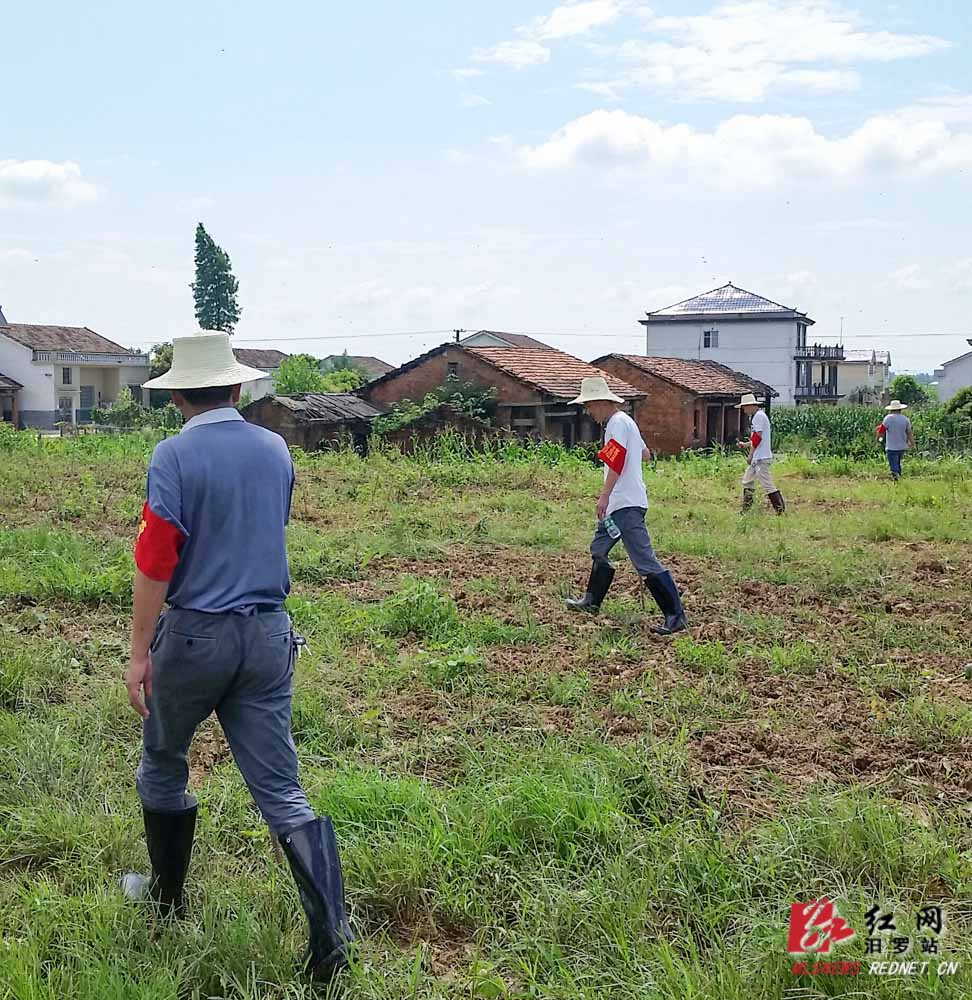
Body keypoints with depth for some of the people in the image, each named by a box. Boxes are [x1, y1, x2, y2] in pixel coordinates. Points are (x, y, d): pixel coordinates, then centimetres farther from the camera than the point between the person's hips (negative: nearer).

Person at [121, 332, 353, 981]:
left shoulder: (175, 455, -11)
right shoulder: (277, 450, 5)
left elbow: (155, 561, -16)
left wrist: (139, 653, -11)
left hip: (193, 635, -4)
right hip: (270, 635, 4)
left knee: (163, 767, 20)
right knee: (280, 790, 4)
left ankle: (168, 897, 35)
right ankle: (331, 939, -5)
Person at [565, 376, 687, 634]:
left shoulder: (617, 422, -11)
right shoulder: (625, 422, 19)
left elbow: (616, 461, -23)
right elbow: (645, 454, 28)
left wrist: (604, 496, -28)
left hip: (626, 505, -11)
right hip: (618, 504, 11)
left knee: (645, 561, -12)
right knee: (598, 550, 21)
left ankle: (675, 616, -13)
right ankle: (592, 602, 35)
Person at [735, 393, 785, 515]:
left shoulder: (759, 416, -14)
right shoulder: (755, 416, 17)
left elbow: (757, 437, -19)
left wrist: (751, 455, -17)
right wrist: (746, 444, 16)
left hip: (761, 458, -11)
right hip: (756, 457, 11)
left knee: (767, 484, -11)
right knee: (747, 481, 16)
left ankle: (781, 510, -10)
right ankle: (746, 509, 21)